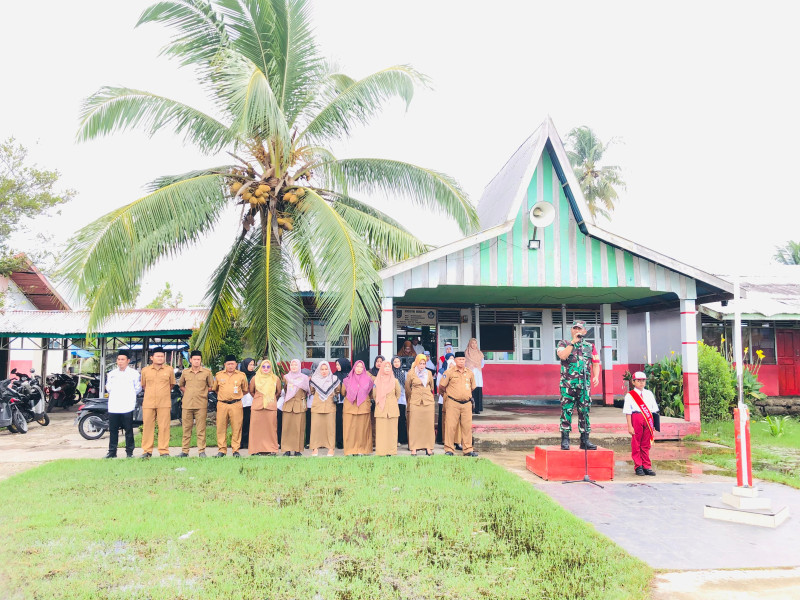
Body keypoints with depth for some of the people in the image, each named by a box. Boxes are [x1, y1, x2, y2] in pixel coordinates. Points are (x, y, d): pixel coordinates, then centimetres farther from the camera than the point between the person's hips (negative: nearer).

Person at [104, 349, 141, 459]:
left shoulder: (134, 373, 2)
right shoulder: (112, 374, 14)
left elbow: (138, 388, 6)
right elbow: (108, 387, 22)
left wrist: (128, 395, 6)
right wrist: (115, 395, 11)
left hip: (127, 407, -4)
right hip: (113, 407, 4)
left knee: (128, 430, -1)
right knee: (113, 430, 7)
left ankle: (129, 452, 7)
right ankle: (112, 452, 15)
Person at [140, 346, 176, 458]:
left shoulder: (169, 370, 5)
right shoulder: (145, 370, 7)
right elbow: (143, 385, 20)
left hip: (164, 404, -1)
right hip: (148, 403, 1)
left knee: (164, 427, -1)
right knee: (147, 427, 3)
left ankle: (164, 451, 4)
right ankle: (147, 451, 12)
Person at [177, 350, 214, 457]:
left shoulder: (207, 372, 3)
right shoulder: (185, 372, 10)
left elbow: (211, 386, 11)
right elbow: (181, 385, 23)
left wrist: (202, 392, 3)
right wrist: (187, 392, 10)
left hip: (201, 405, -2)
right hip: (187, 404, 2)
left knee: (201, 429, -2)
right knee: (186, 428, 6)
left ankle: (201, 451, 3)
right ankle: (184, 451, 13)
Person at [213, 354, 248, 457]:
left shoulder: (241, 375, 5)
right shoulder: (219, 375, 8)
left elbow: (245, 390, 17)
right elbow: (215, 389, 23)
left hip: (236, 404, -1)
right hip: (222, 404, 1)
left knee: (236, 427, -2)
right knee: (221, 427, 1)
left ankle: (236, 450, 6)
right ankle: (221, 450, 10)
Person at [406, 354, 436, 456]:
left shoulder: (429, 373, 10)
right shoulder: (411, 374, 2)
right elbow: (407, 389, 9)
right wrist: (408, 402, 14)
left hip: (428, 402, 3)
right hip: (415, 402, -3)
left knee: (429, 425, 2)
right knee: (414, 425, -2)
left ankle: (428, 447, 8)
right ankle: (414, 448, 1)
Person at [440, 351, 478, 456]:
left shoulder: (470, 373, 10)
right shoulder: (449, 372, -2)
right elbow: (441, 387, 6)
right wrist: (446, 395, 16)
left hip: (467, 403, 4)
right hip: (453, 403, -3)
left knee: (467, 426, 4)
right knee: (450, 426, -3)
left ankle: (468, 449, 12)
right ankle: (448, 450, 5)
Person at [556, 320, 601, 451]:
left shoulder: (590, 346, 16)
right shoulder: (564, 343, 9)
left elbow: (596, 363, 14)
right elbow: (562, 356, -11)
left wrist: (596, 376, -4)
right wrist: (573, 342, -9)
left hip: (585, 384, 3)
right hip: (567, 384, -3)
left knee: (584, 411, 4)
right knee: (566, 410, -5)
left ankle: (585, 440, 10)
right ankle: (565, 440, 0)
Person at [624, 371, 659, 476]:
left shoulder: (649, 394, 14)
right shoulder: (629, 395, 1)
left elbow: (654, 410, 15)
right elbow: (628, 412, -3)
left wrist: (654, 424, 9)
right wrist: (630, 426, -9)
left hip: (648, 419, 4)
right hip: (636, 418, -3)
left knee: (646, 444, 7)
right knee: (636, 444, 2)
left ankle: (647, 466, 15)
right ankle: (638, 467, 11)